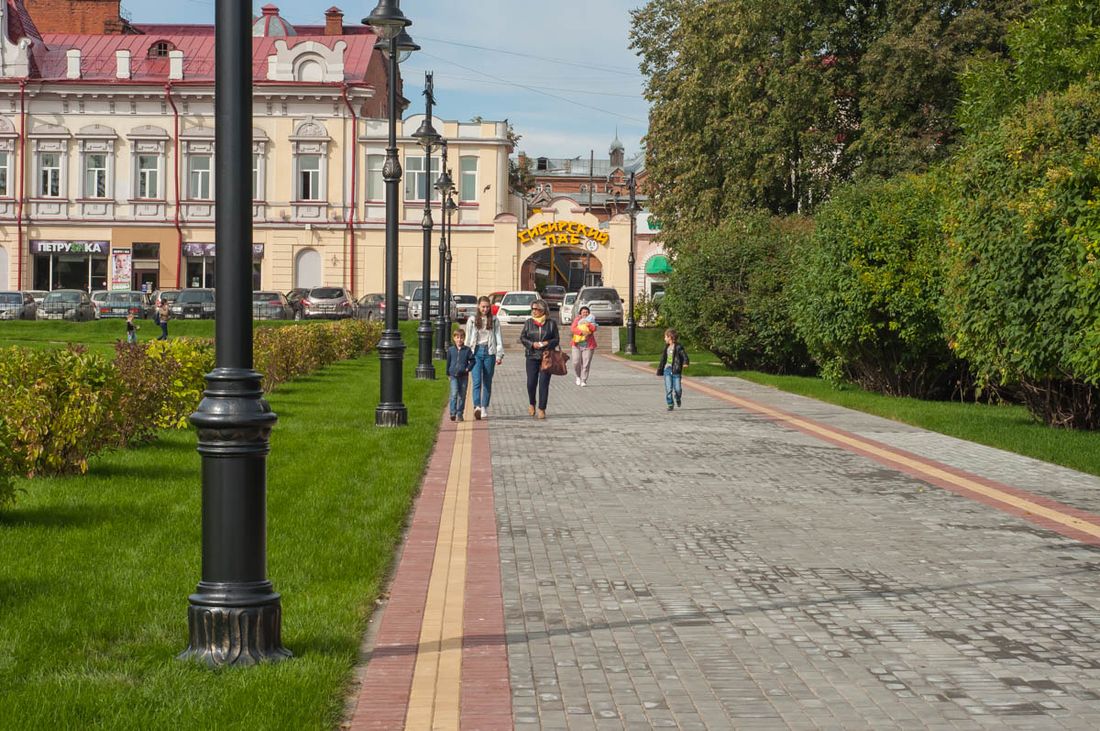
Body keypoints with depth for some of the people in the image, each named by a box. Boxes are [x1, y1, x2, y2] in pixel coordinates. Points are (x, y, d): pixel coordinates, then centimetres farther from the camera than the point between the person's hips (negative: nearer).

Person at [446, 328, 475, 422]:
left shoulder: (467, 350, 2)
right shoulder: (450, 350, 5)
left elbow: (472, 360, 7)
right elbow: (448, 362, 13)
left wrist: (468, 368, -8)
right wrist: (448, 373, 14)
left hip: (464, 376, 1)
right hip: (453, 376, -1)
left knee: (462, 395, 5)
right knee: (454, 394, -14)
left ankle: (460, 414, 14)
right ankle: (453, 413, -15)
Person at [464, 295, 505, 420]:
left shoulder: (494, 321, 8)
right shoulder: (472, 320, 8)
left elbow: (498, 338, 7)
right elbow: (468, 338, 10)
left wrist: (499, 355, -2)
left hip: (489, 353, 1)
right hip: (476, 352, -1)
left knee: (487, 382, 5)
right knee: (477, 381, -14)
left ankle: (485, 409, 13)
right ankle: (477, 407, -25)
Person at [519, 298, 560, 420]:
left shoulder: (551, 323, 2)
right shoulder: (529, 322, 6)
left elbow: (556, 339, 5)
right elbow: (522, 338, 6)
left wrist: (547, 343, -14)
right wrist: (532, 344, -11)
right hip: (532, 356, 1)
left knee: (544, 383, -3)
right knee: (531, 383, 0)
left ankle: (541, 409, 5)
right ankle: (532, 404, 26)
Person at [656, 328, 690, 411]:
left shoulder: (678, 347, -7)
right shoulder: (667, 347, 11)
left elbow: (684, 355, -16)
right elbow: (663, 359, 18)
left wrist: (686, 363, -33)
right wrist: (660, 370, 20)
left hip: (676, 371, -5)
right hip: (667, 370, 5)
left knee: (677, 389, -3)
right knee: (668, 389, -2)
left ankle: (677, 398, 28)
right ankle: (670, 405, 7)